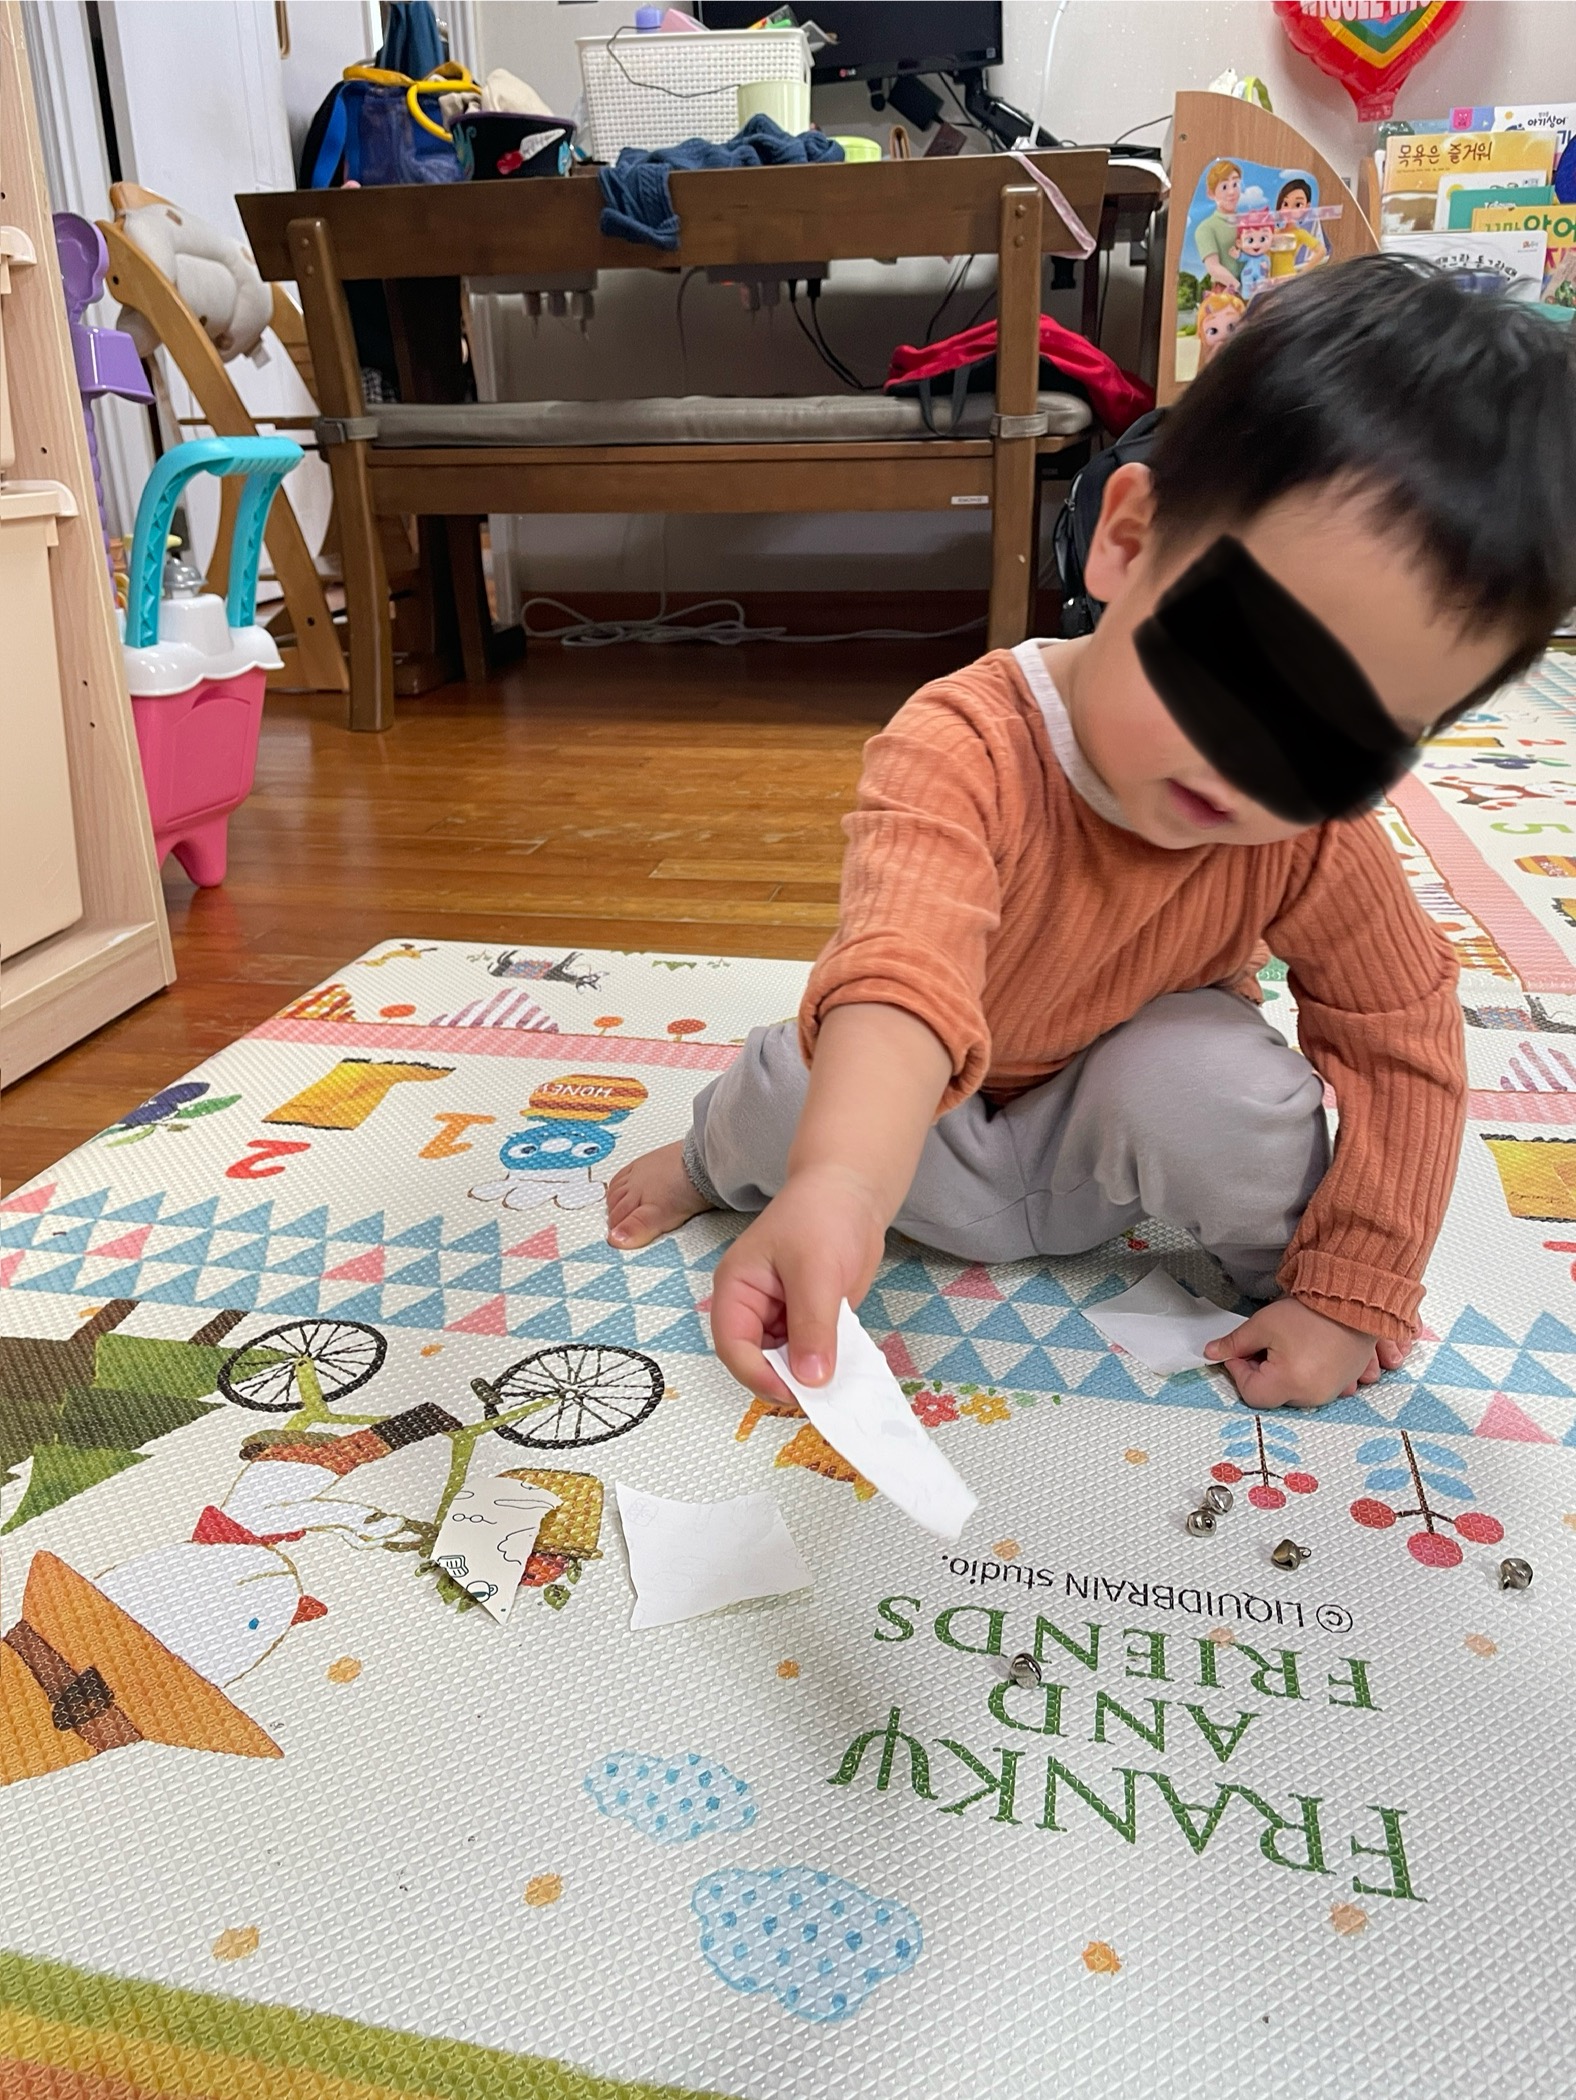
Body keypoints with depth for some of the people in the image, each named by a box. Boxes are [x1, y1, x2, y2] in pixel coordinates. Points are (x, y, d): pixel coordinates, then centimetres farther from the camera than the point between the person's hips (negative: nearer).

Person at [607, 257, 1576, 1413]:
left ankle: (1277, 1268, 2)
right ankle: (721, 1158, 10)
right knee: (790, 1094, -28)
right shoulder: (962, 749, -34)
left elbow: (1401, 1040, -11)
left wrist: (1348, 1297, -13)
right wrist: (837, 1185, -71)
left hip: (1096, 1147, 1)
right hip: (913, 1136, -1)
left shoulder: (1315, 836, -22)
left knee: (1215, 1080, -30)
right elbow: (904, 972, -52)